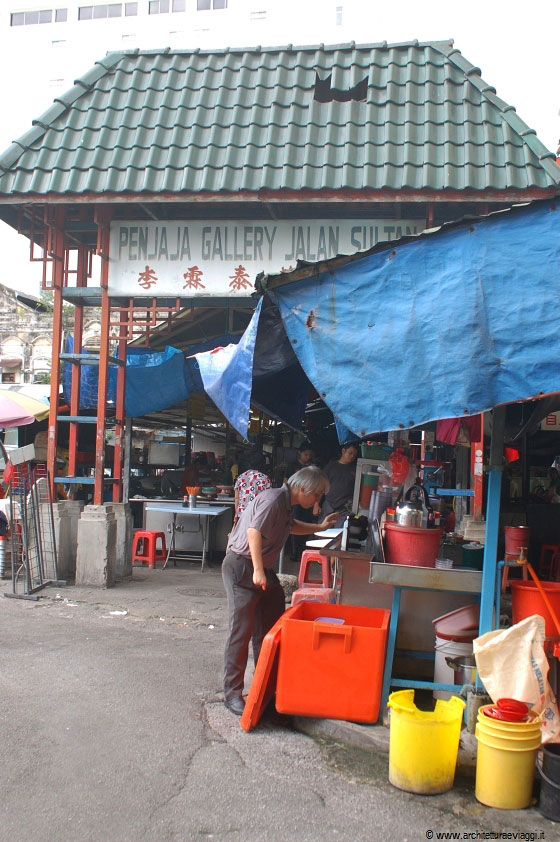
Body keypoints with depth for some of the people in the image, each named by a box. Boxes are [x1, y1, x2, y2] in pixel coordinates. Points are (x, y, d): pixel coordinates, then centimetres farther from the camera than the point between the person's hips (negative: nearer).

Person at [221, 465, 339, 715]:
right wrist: (258, 571, -33)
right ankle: (232, 693, -1)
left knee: (268, 625, 13)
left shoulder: (286, 505, 12)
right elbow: (254, 531, -30)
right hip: (241, 566, -10)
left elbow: (291, 526, 34)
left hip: (260, 569, 10)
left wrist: (319, 527, 28)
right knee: (241, 629, -8)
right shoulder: (273, 499, -19)